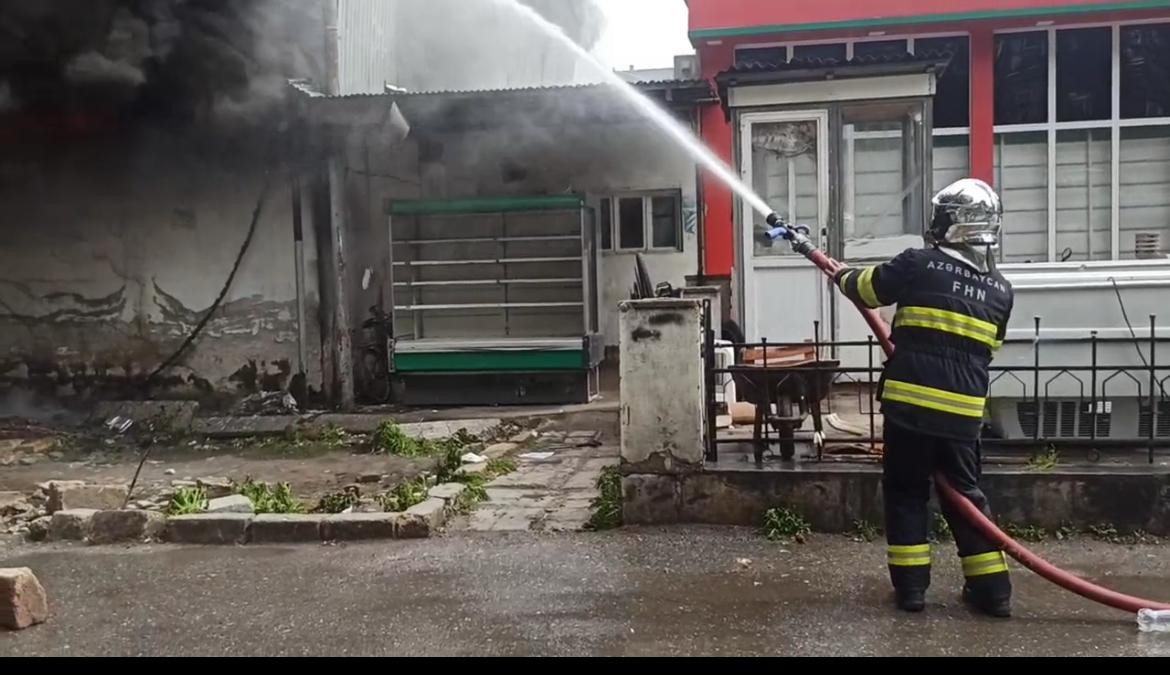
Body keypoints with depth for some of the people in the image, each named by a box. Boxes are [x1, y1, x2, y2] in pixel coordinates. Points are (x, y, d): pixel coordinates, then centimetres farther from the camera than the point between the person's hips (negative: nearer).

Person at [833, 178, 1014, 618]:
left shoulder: (920, 265, -7)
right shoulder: (1000, 290, 8)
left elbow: (865, 288, 7)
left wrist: (842, 276, 29)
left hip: (911, 402, -4)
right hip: (963, 410, 4)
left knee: (906, 492, 9)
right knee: (965, 494, 15)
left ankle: (911, 586, 11)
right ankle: (991, 588, 17)